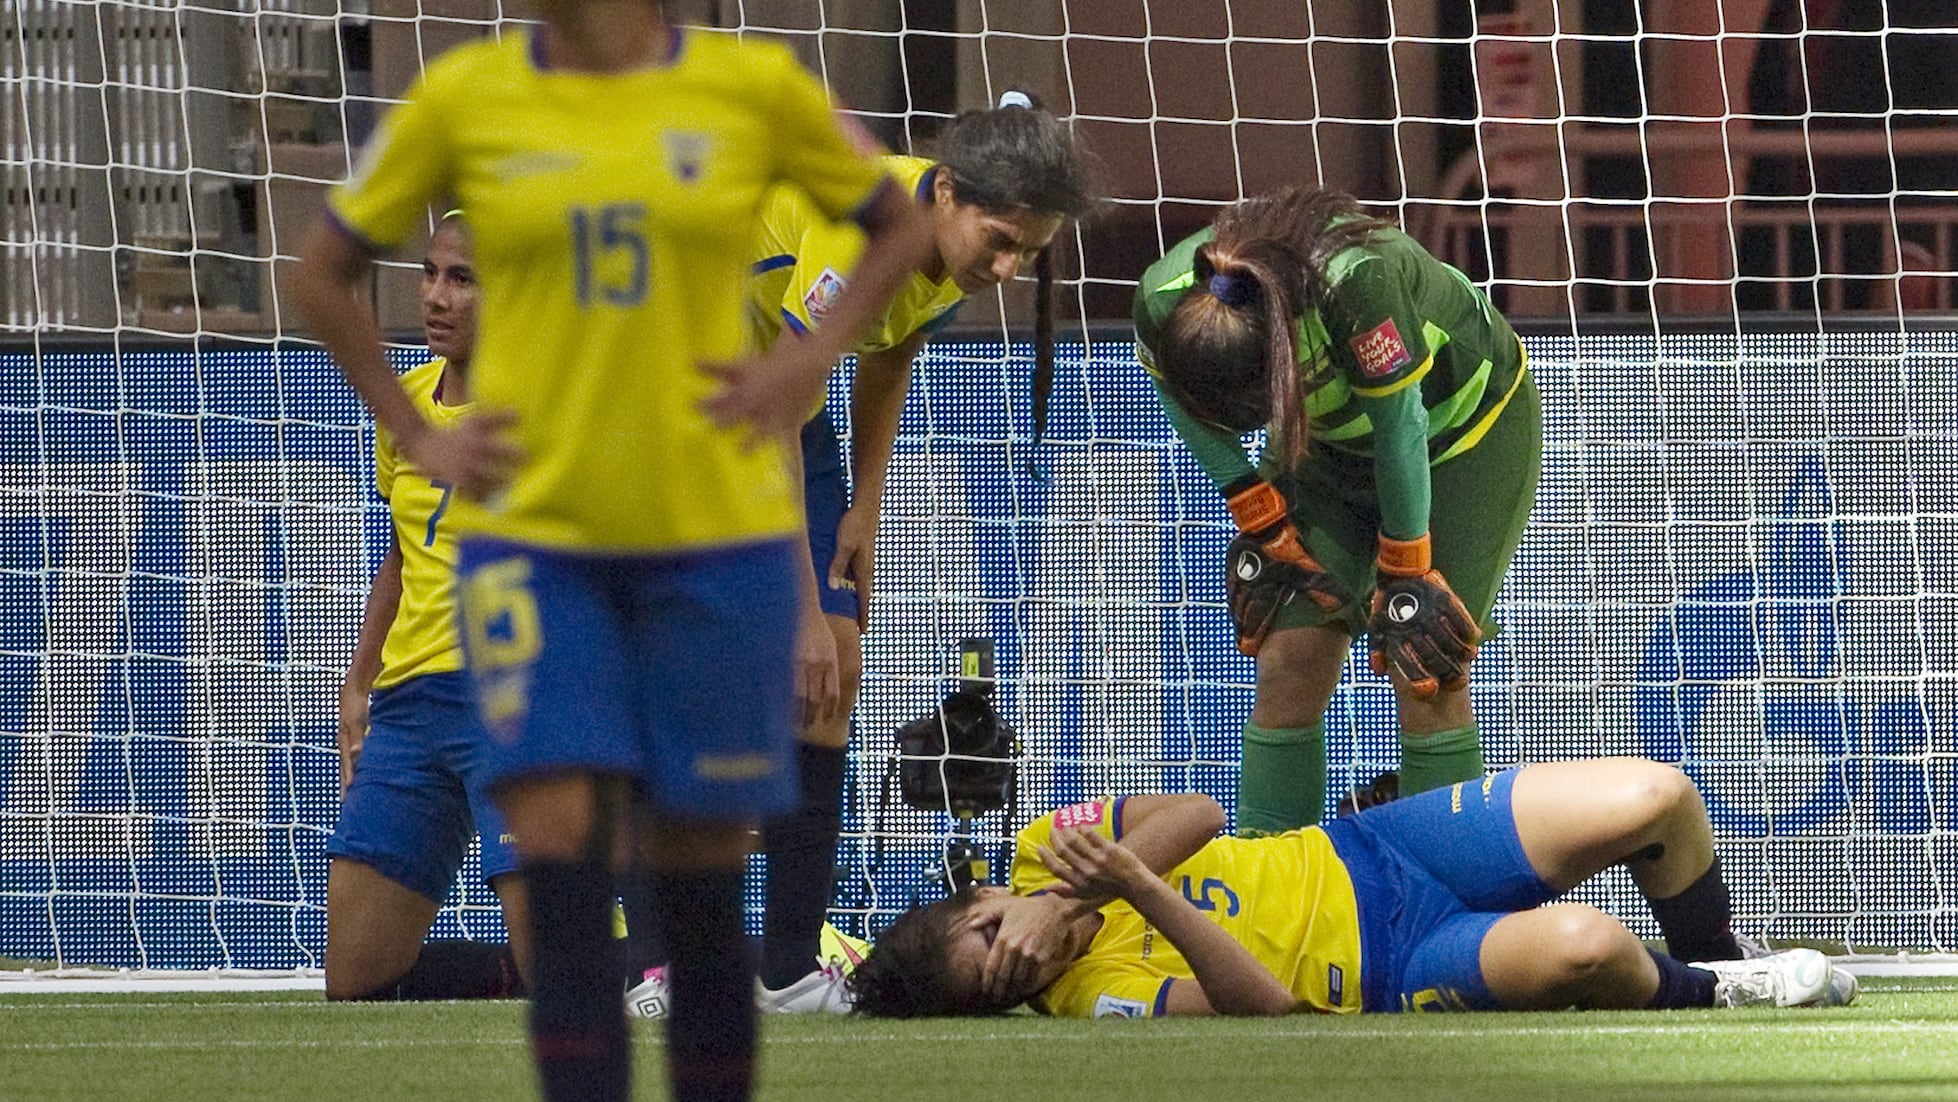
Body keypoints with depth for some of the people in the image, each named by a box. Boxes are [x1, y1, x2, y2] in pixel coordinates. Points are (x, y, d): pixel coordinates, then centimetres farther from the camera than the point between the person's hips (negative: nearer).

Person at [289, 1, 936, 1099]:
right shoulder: (463, 98, 1)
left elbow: (903, 227, 14)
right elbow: (325, 270, 14)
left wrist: (812, 362, 0)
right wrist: (416, 436, 4)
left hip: (717, 528, 0)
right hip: (532, 532, 0)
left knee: (703, 873, 4)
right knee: (559, 847, -14)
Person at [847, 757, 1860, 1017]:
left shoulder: (1043, 858, -3)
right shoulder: (1101, 1005, -20)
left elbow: (1196, 813, -3)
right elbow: (1264, 1007, -30)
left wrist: (1080, 889, -19)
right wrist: (1140, 893, -40)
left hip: (1364, 852, 7)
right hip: (1393, 973, -7)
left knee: (1655, 800, -7)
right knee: (1581, 947, -36)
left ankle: (1713, 960, 22)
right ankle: (1707, 995, -1)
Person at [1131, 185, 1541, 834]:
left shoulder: (1354, 284, -43)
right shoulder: (1163, 305, -27)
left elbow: (1399, 428, -28)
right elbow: (1194, 417, -4)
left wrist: (1406, 576, -18)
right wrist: (1262, 524, -2)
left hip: (1471, 422, -4)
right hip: (1333, 439, 4)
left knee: (1426, 672, -12)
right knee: (1291, 662, -6)